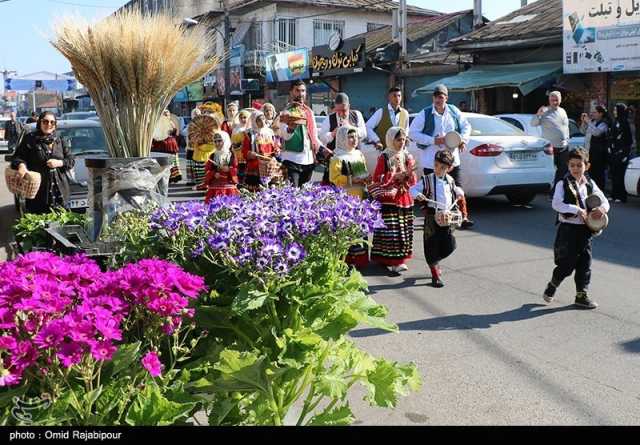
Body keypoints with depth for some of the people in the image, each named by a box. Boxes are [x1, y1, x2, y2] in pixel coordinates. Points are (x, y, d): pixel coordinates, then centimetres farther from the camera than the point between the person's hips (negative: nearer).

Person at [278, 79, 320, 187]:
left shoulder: (309, 112, 15)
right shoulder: (287, 112, -5)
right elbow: (285, 135, -18)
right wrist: (291, 128, -38)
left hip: (309, 159, 6)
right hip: (292, 158, -6)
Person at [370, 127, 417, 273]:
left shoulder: (408, 157, 10)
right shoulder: (384, 158, -4)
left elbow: (413, 181, 12)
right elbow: (376, 180, -8)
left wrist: (409, 174, -10)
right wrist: (394, 176, -14)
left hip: (405, 199, 5)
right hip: (388, 199, -5)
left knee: (404, 231, 3)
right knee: (389, 231, -9)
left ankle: (399, 260, 12)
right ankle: (387, 260, -3)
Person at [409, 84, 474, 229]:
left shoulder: (454, 111, 5)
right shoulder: (425, 114, -4)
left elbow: (466, 126, 17)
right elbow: (412, 133, -7)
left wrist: (463, 139, -5)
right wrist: (433, 140, -15)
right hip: (431, 161, -2)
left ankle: (463, 217, 6)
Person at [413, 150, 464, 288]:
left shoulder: (450, 180, 10)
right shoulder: (427, 180, -6)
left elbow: (455, 189, 30)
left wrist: (458, 192, 13)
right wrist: (418, 195, -24)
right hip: (432, 216, -4)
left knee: (449, 246, 3)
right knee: (432, 244, 0)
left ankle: (434, 262, 31)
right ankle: (435, 274, 14)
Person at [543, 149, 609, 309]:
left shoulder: (590, 184, 7)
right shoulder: (562, 184, -8)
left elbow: (604, 200, 11)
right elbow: (556, 204, -21)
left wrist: (602, 208, -12)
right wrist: (578, 210, -26)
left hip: (585, 229, 5)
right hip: (568, 229, -5)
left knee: (585, 264, 7)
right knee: (566, 265, 0)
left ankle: (581, 295, 18)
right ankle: (551, 287, 25)